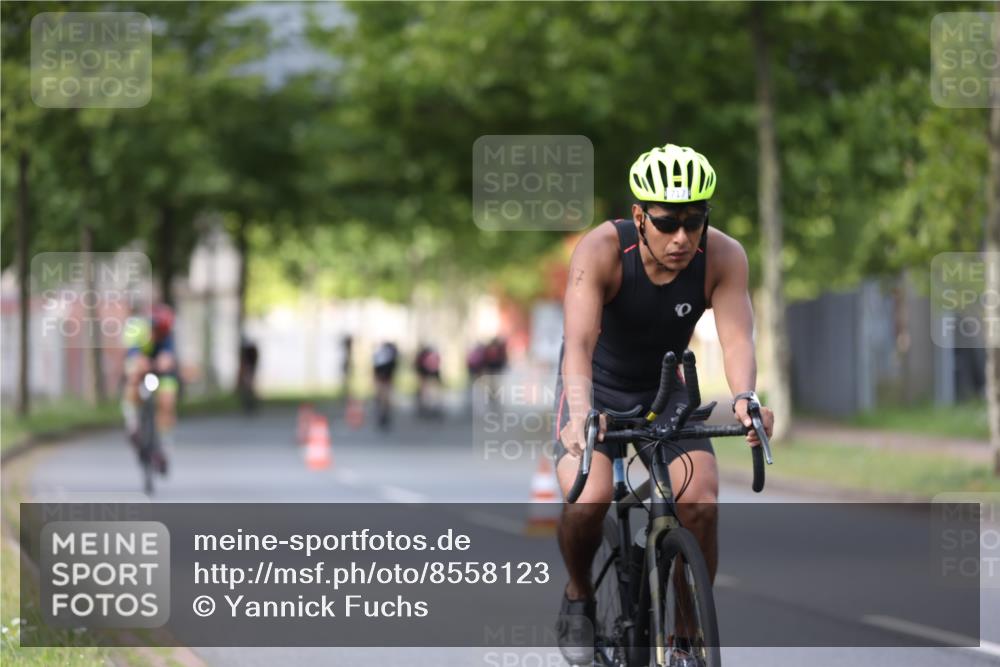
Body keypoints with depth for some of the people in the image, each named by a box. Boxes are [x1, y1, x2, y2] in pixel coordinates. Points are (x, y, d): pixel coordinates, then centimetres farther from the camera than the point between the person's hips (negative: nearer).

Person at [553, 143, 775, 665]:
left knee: (701, 504, -20)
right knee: (588, 501, -26)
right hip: (597, 386, -2)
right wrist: (580, 415, -58)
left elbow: (736, 337, -33)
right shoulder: (602, 250, -30)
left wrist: (744, 398, -55)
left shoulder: (723, 257, -23)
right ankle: (579, 597, 4)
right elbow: (579, 342, -40)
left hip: (666, 388, 2)